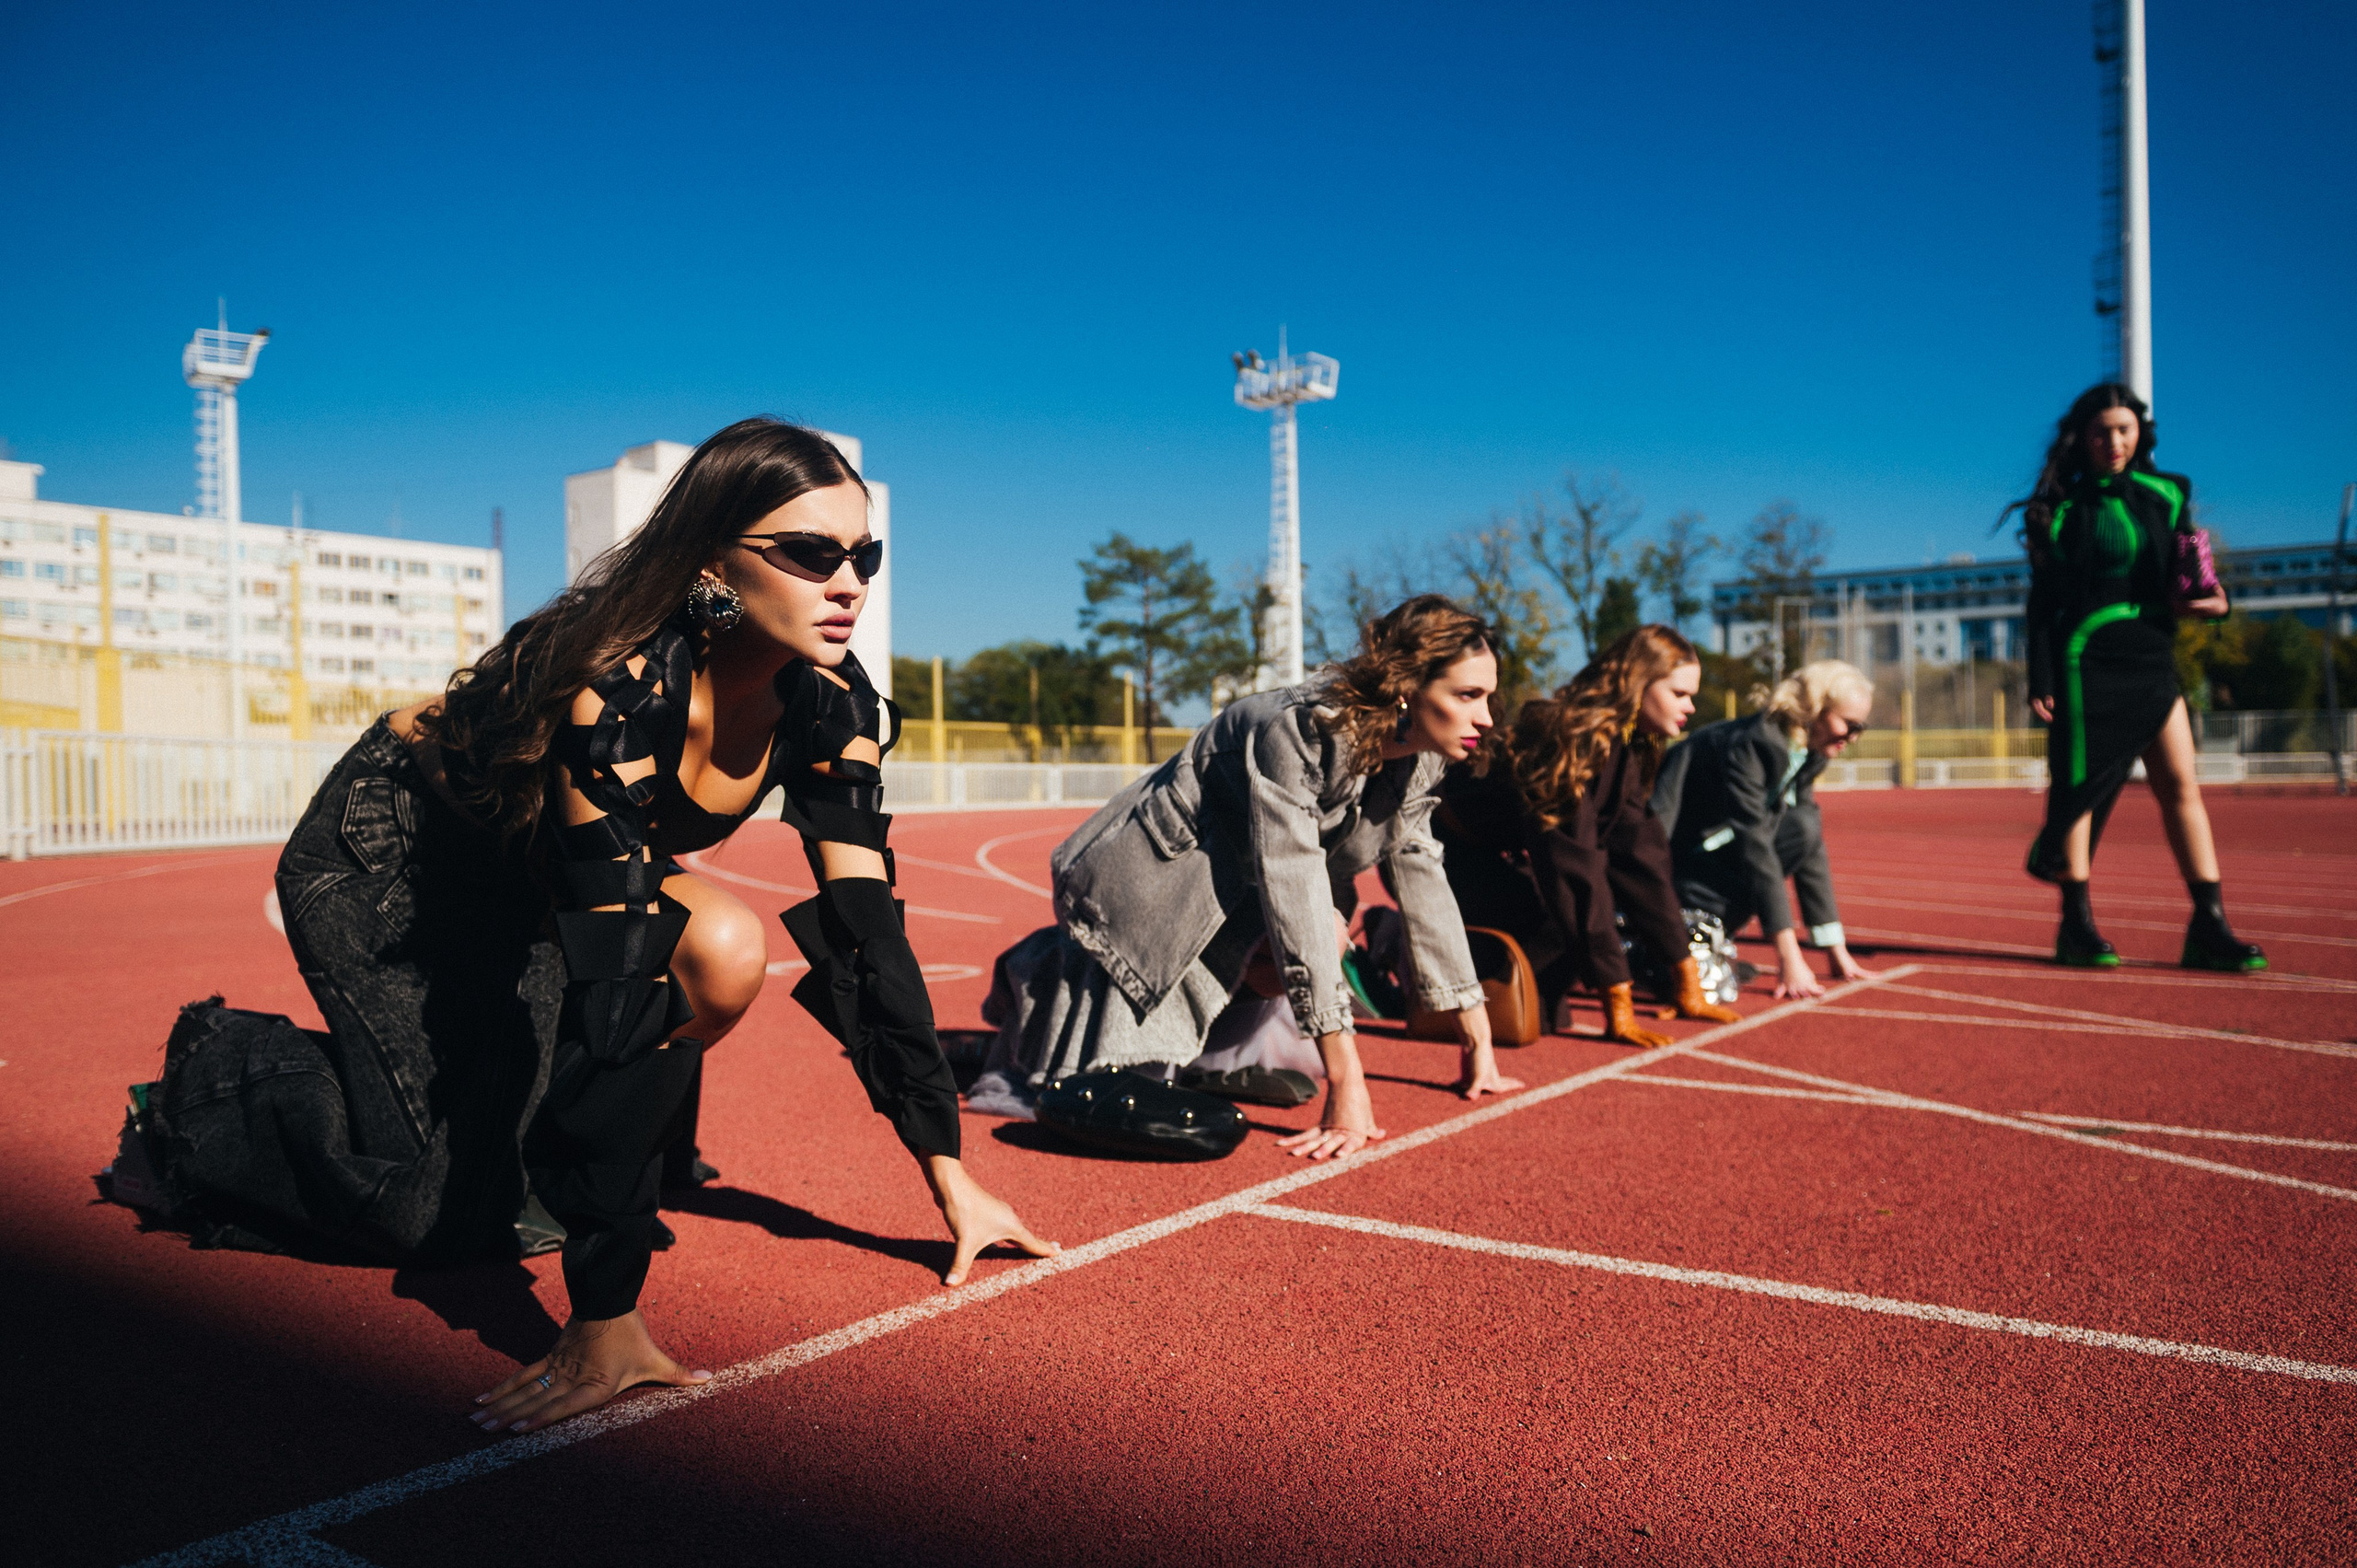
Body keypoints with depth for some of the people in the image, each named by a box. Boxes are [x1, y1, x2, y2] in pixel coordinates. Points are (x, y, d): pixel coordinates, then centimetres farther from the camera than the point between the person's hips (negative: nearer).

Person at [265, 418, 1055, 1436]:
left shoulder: (829, 705, -20)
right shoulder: (619, 684, -40)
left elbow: (866, 935, -17)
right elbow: (612, 983, -44)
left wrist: (952, 1179, -18)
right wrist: (605, 1320, -44)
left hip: (531, 885, 7)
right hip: (379, 865, -6)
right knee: (439, 1213, -13)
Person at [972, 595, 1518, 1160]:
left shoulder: (1418, 759, -7)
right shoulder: (1300, 731, -32)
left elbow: (1422, 878, 2)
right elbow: (1292, 890, -36)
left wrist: (1477, 1036, 2)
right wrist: (1345, 1080, -37)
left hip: (1228, 893, 9)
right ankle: (1042, 980, 15)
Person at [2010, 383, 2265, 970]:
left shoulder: (2166, 495, 11)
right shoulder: (2064, 509, 0)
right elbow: (2042, 601, -1)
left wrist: (2212, 601, -7)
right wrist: (2040, 679, -7)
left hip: (2153, 659, 4)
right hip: (2088, 661, -4)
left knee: (2182, 785, -1)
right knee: (2082, 787, -2)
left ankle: (2210, 928, 2)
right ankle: (2077, 927, 5)